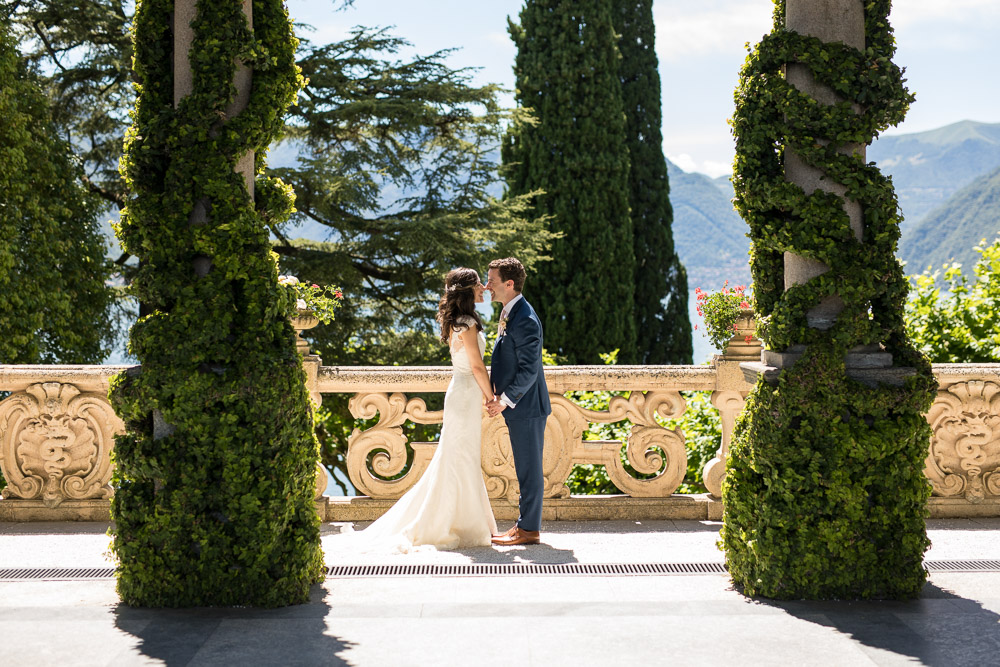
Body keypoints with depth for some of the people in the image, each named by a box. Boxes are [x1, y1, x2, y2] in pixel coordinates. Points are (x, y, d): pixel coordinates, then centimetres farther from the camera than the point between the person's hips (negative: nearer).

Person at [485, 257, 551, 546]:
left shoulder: (525, 321, -20)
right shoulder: (509, 314, 12)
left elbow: (529, 369, -22)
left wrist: (505, 400, -17)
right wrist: (503, 398, 12)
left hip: (527, 406, -10)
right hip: (518, 406, 10)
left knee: (529, 468, -1)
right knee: (525, 468, 15)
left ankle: (529, 530, 7)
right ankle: (525, 525, 23)